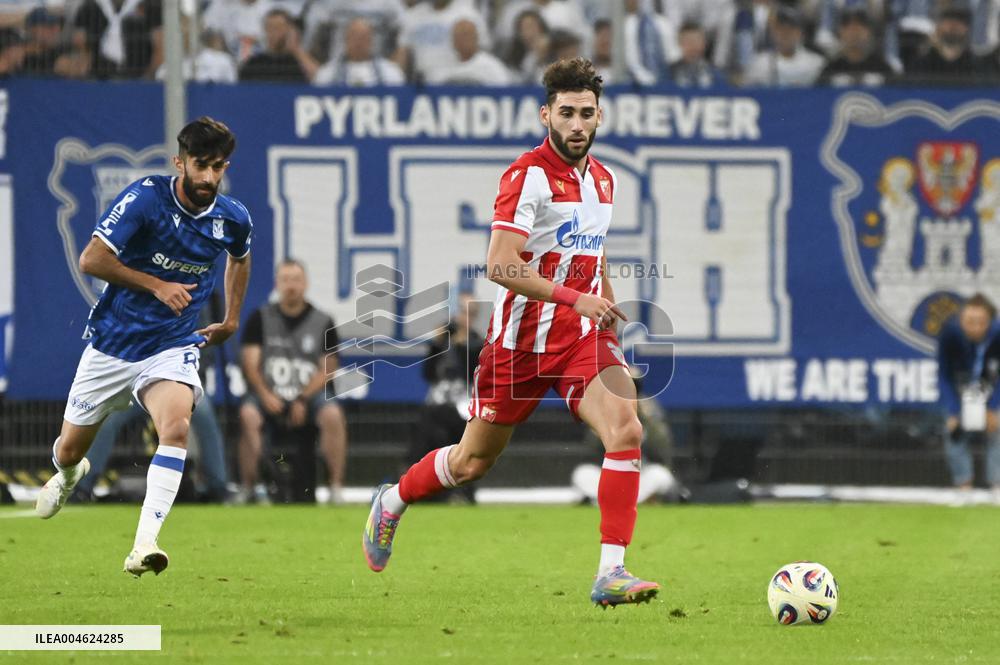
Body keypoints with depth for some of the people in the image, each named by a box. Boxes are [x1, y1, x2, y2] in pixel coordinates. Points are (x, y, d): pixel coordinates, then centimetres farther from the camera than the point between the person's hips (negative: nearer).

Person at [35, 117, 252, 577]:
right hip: (111, 344, -1)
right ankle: (68, 474, 52)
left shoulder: (233, 219, -2)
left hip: (172, 348, 1)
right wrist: (158, 286, -19)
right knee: (69, 451, 11)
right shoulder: (146, 198, -16)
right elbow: (91, 260, -20)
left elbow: (239, 258, 24)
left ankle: (145, 543, -36)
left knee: (176, 426, -30)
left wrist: (231, 321, 22)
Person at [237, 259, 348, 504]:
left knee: (333, 415, -32)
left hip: (309, 393, 0)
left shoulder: (323, 322, 8)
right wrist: (265, 395, -15)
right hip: (268, 394, 0)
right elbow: (250, 363, 2)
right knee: (248, 415, -33)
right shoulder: (260, 319, 9)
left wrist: (303, 399, -12)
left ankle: (336, 487, -26)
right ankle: (247, 487, -29)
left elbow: (327, 369, 3)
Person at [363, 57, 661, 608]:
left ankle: (611, 574, -21)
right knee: (473, 461, 9)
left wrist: (607, 306, 14)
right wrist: (576, 298, -28)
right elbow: (500, 265, -25)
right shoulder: (528, 175, -16)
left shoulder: (603, 179, 9)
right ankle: (391, 501, 41)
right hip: (521, 337, -5)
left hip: (582, 335, 5)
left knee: (625, 430, -20)